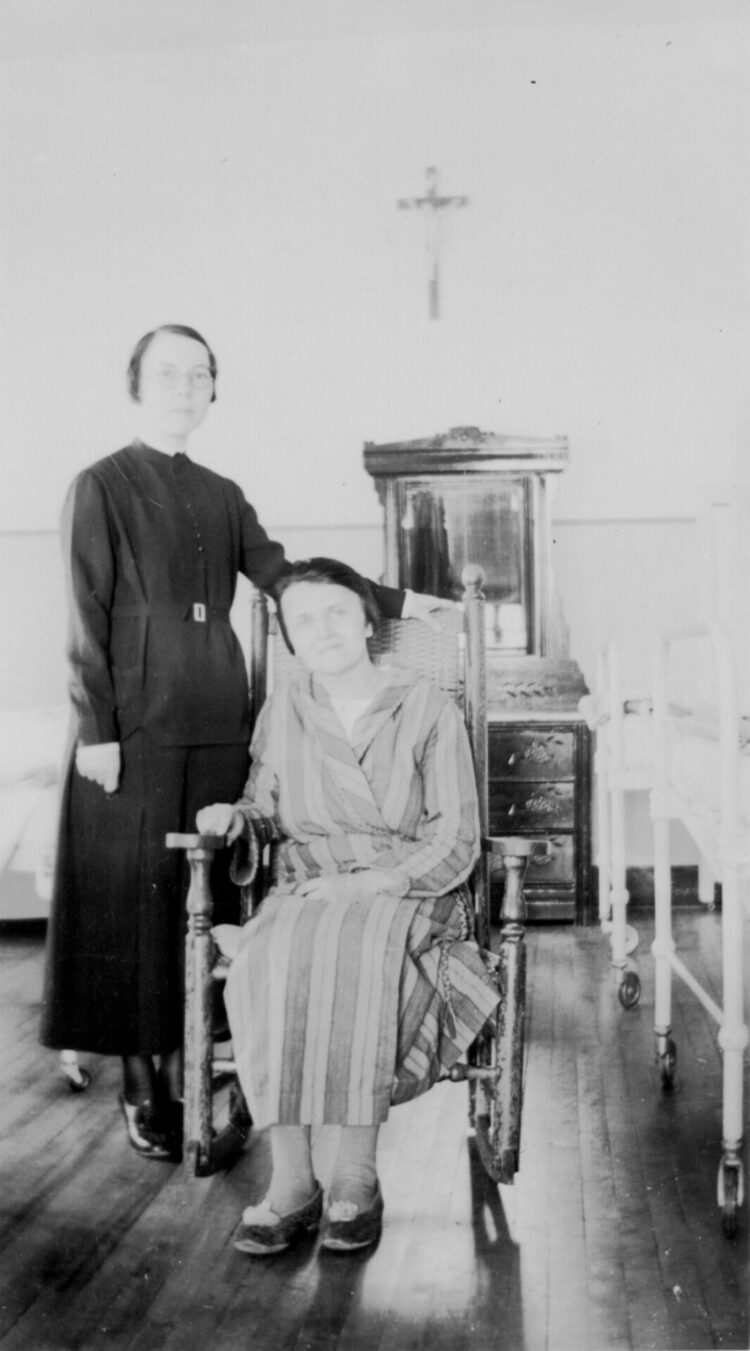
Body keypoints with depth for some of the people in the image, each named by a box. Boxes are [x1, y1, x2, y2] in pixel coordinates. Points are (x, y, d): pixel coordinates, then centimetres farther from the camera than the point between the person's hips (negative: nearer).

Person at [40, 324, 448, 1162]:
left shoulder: (221, 496, 15)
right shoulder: (101, 487, 0)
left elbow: (283, 575, 13)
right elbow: (86, 618, -5)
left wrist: (392, 601, 6)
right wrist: (96, 730, -11)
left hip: (216, 722, 5)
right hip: (137, 724, -5)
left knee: (206, 894, 5)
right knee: (135, 896, -1)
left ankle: (188, 1067, 16)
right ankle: (141, 1080, 10)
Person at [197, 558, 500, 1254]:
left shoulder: (428, 710, 0)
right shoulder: (282, 712, 11)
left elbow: (454, 844, -3)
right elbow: (269, 816, 20)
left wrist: (366, 883, -15)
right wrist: (237, 818, -4)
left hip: (408, 894, -3)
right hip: (302, 890, 3)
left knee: (361, 962, -36)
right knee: (268, 966, -30)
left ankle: (357, 1177, -22)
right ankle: (290, 1181, -24)